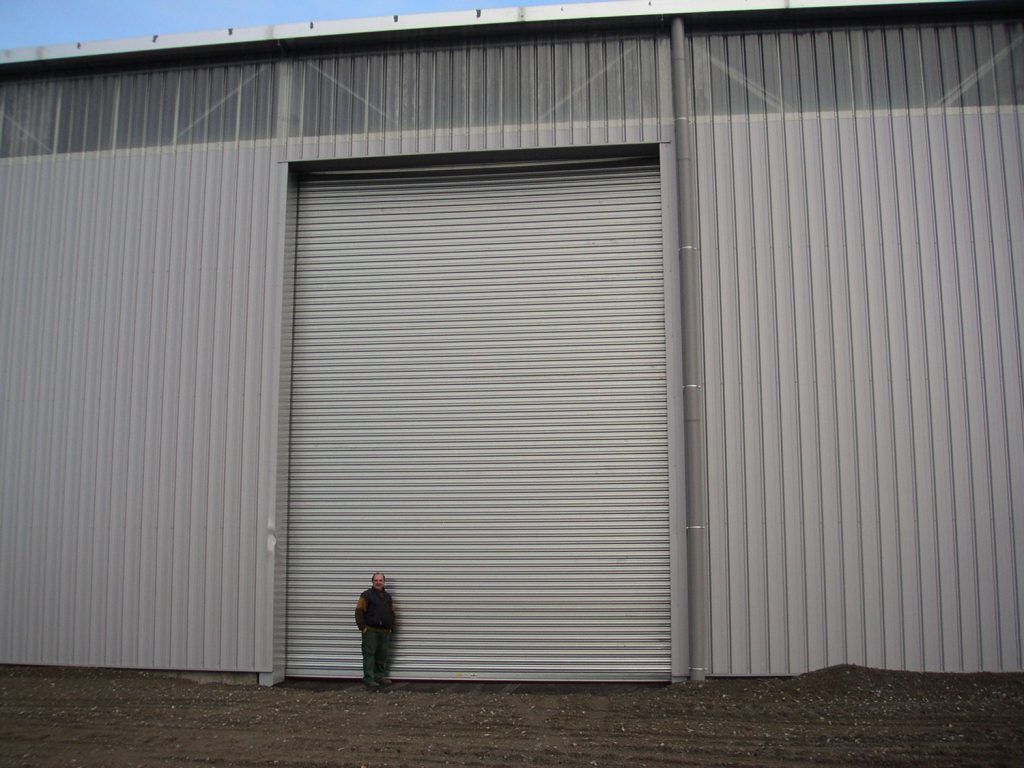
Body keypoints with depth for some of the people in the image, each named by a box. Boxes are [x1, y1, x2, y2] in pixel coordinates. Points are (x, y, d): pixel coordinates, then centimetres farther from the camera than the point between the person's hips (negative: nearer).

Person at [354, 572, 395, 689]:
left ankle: (380, 676, 19)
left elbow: (392, 613, 23)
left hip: (385, 631, 6)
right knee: (369, 655, -6)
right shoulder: (366, 595, -3)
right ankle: (369, 679, -5)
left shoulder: (388, 597, 16)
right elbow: (359, 611, -8)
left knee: (382, 656, 9)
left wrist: (391, 627, 14)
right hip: (370, 631, -6)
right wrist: (362, 627, -13)